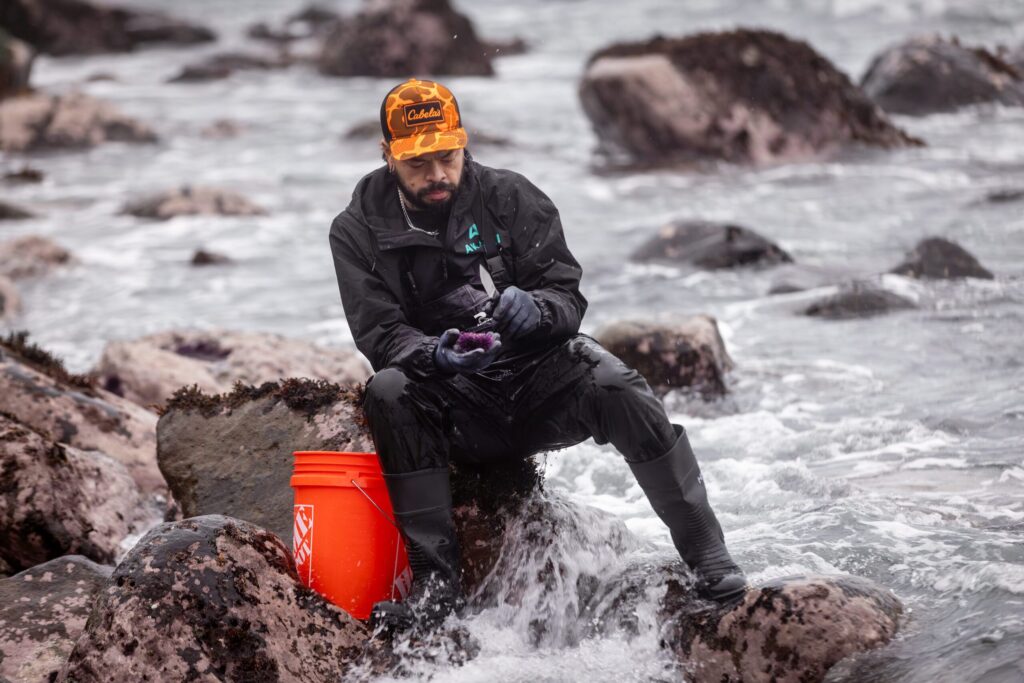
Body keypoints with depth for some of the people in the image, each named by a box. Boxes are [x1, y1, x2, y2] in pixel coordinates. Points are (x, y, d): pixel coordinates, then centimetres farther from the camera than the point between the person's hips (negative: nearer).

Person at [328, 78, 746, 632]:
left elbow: (568, 296, -3)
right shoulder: (359, 232, 0)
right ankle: (436, 580, -27)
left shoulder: (509, 198, 0)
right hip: (456, 411, 0)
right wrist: (434, 356, -31)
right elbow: (380, 335, -8)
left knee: (617, 389, -29)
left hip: (539, 384, 0)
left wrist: (535, 309, -28)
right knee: (388, 393, -31)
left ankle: (706, 555, -16)